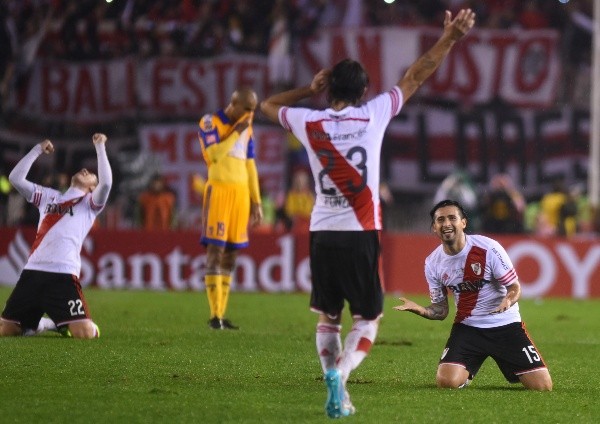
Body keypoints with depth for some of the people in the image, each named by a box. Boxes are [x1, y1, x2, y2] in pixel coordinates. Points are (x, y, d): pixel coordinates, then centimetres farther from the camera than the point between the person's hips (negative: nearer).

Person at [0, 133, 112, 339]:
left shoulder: (90, 203, 12)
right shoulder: (48, 196, 25)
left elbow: (106, 183, -8)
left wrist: (100, 147, -4)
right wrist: (37, 150, 19)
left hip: (63, 274, -4)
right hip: (33, 271, 4)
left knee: (85, 333, -20)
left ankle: (63, 325, 15)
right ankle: (38, 324, 30)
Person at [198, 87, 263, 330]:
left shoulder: (247, 128, 16)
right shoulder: (210, 122, -3)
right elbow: (215, 154, -17)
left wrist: (256, 201, 17)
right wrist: (237, 132, -11)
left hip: (241, 192, 6)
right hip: (219, 189, -6)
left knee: (231, 254, 5)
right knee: (215, 250, -9)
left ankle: (221, 315, 8)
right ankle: (215, 316, -11)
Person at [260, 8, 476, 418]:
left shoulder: (309, 122, 2)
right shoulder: (374, 114, -2)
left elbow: (268, 105, 22)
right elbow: (415, 77, 6)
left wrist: (309, 90, 23)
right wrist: (450, 37, 14)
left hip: (322, 233, 2)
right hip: (362, 233, -2)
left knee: (328, 317, 13)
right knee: (368, 319, 4)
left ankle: (334, 387, 2)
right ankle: (340, 372, -20)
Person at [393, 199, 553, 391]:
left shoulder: (488, 248, -15)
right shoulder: (433, 263, -3)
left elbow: (514, 287, -9)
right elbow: (440, 310, 5)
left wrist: (508, 300, -33)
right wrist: (420, 310, -18)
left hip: (506, 324, -2)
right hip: (466, 327, 2)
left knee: (543, 386, -11)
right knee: (446, 381, -22)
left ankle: (514, 373, 26)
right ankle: (465, 375, 16)